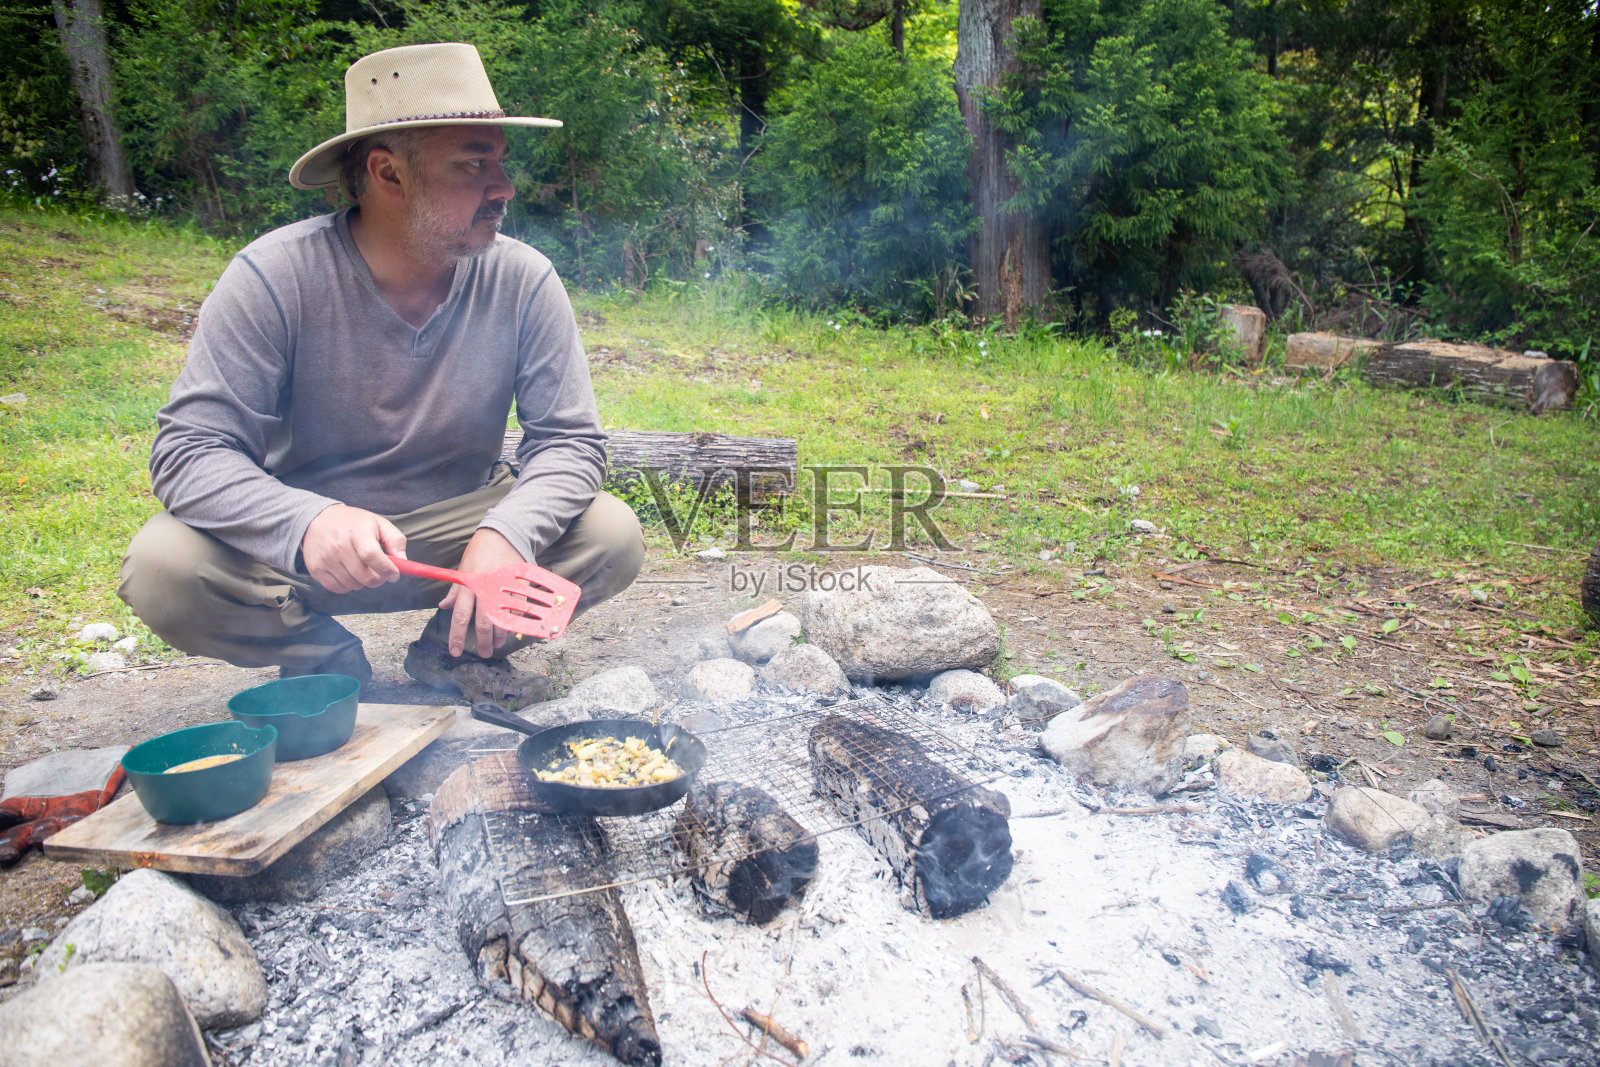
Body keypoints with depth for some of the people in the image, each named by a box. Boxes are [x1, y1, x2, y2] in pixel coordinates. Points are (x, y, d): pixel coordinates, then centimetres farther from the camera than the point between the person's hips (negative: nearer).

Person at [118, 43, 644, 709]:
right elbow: (189, 449, -20)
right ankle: (328, 659, 3)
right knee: (163, 568, -29)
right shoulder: (274, 278, -18)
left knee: (612, 536, -21)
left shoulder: (522, 279, -12)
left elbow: (570, 440, -11)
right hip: (299, 547, -1)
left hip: (455, 533, 2)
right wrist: (308, 521, -41)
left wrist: (505, 533, -32)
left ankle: (452, 651, 5)